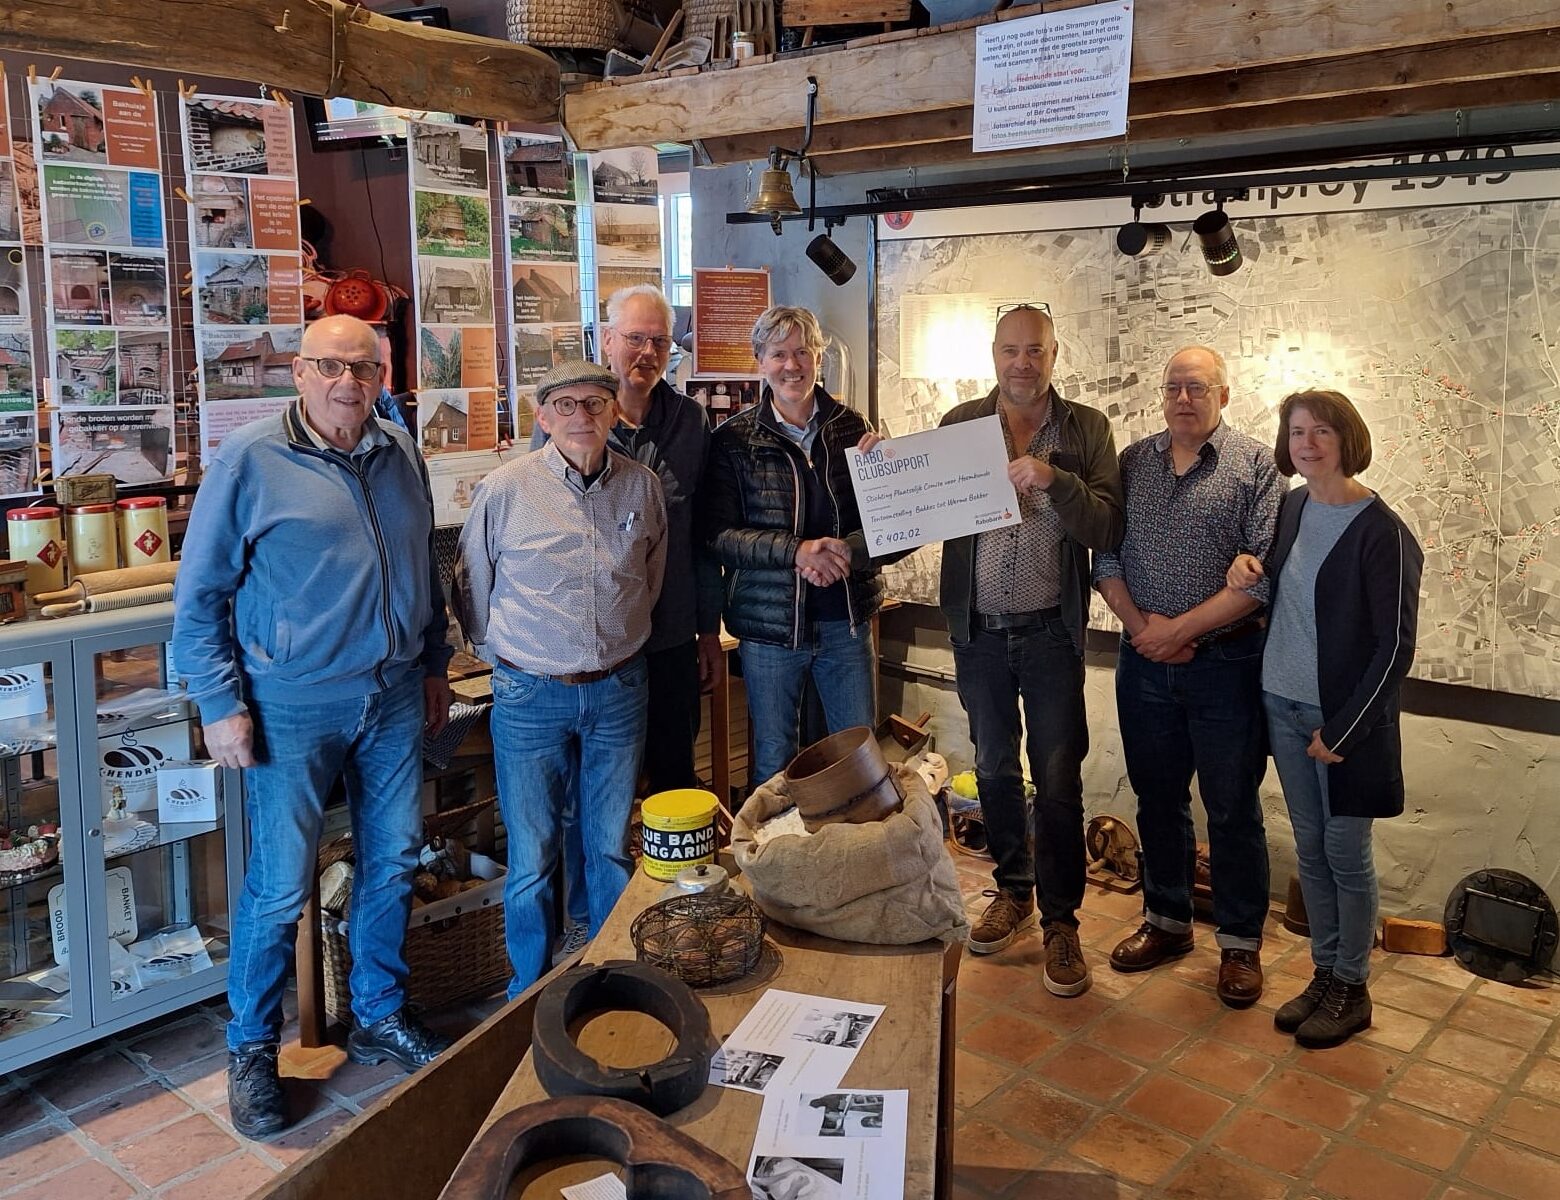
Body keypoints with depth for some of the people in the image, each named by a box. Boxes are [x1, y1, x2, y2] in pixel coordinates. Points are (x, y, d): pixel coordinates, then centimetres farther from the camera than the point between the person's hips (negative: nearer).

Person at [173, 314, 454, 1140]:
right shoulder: (250, 460, -9)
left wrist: (434, 664, 16)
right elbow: (200, 595, -7)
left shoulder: (401, 455, 6)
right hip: (294, 705, -5)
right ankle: (251, 1050, 23)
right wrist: (221, 704, -10)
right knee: (280, 886, 2)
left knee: (391, 864, 14)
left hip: (395, 698, 5)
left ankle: (380, 1019, 33)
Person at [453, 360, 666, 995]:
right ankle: (531, 992, 27)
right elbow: (470, 588, 2)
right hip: (531, 696, -2)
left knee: (613, 847, 14)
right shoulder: (505, 489, -9)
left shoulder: (641, 485, 0)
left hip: (620, 688, 3)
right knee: (532, 856, 8)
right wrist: (509, 659, 6)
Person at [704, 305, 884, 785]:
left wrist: (844, 550, -17)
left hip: (846, 619, 2)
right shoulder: (734, 439, -4)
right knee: (774, 760, 10)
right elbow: (719, 534, -9)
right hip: (770, 624, -2)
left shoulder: (850, 426, 4)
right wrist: (797, 551, -23)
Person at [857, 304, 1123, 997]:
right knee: (993, 769, 15)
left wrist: (1054, 480, -25)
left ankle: (1060, 920, 17)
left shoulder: (1086, 429, -3)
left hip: (1051, 632, -2)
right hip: (978, 630, 2)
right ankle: (1012, 891, 35)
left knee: (1057, 779, 3)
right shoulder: (960, 424, 1)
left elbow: (1107, 530, -11)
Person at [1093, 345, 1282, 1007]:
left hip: (1225, 660, -4)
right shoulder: (1132, 462, 8)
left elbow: (1264, 573, -13)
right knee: (1157, 797, 15)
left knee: (1233, 808, 6)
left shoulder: (1254, 464, -5)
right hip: (1143, 658, 4)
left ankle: (1240, 942, 21)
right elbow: (1105, 554, 4)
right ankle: (1167, 921, 31)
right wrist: (1139, 624, -10)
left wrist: (1179, 629, -15)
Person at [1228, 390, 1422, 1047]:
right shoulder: (1292, 506, 4)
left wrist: (1341, 729, -14)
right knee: (1310, 847, 14)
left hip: (1346, 716, -6)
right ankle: (1324, 973, 28)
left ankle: (1352, 990, 22)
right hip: (1284, 704, 6)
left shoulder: (1379, 530, -16)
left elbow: (1396, 645, -15)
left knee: (1345, 852, 5)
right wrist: (1250, 562, 0)